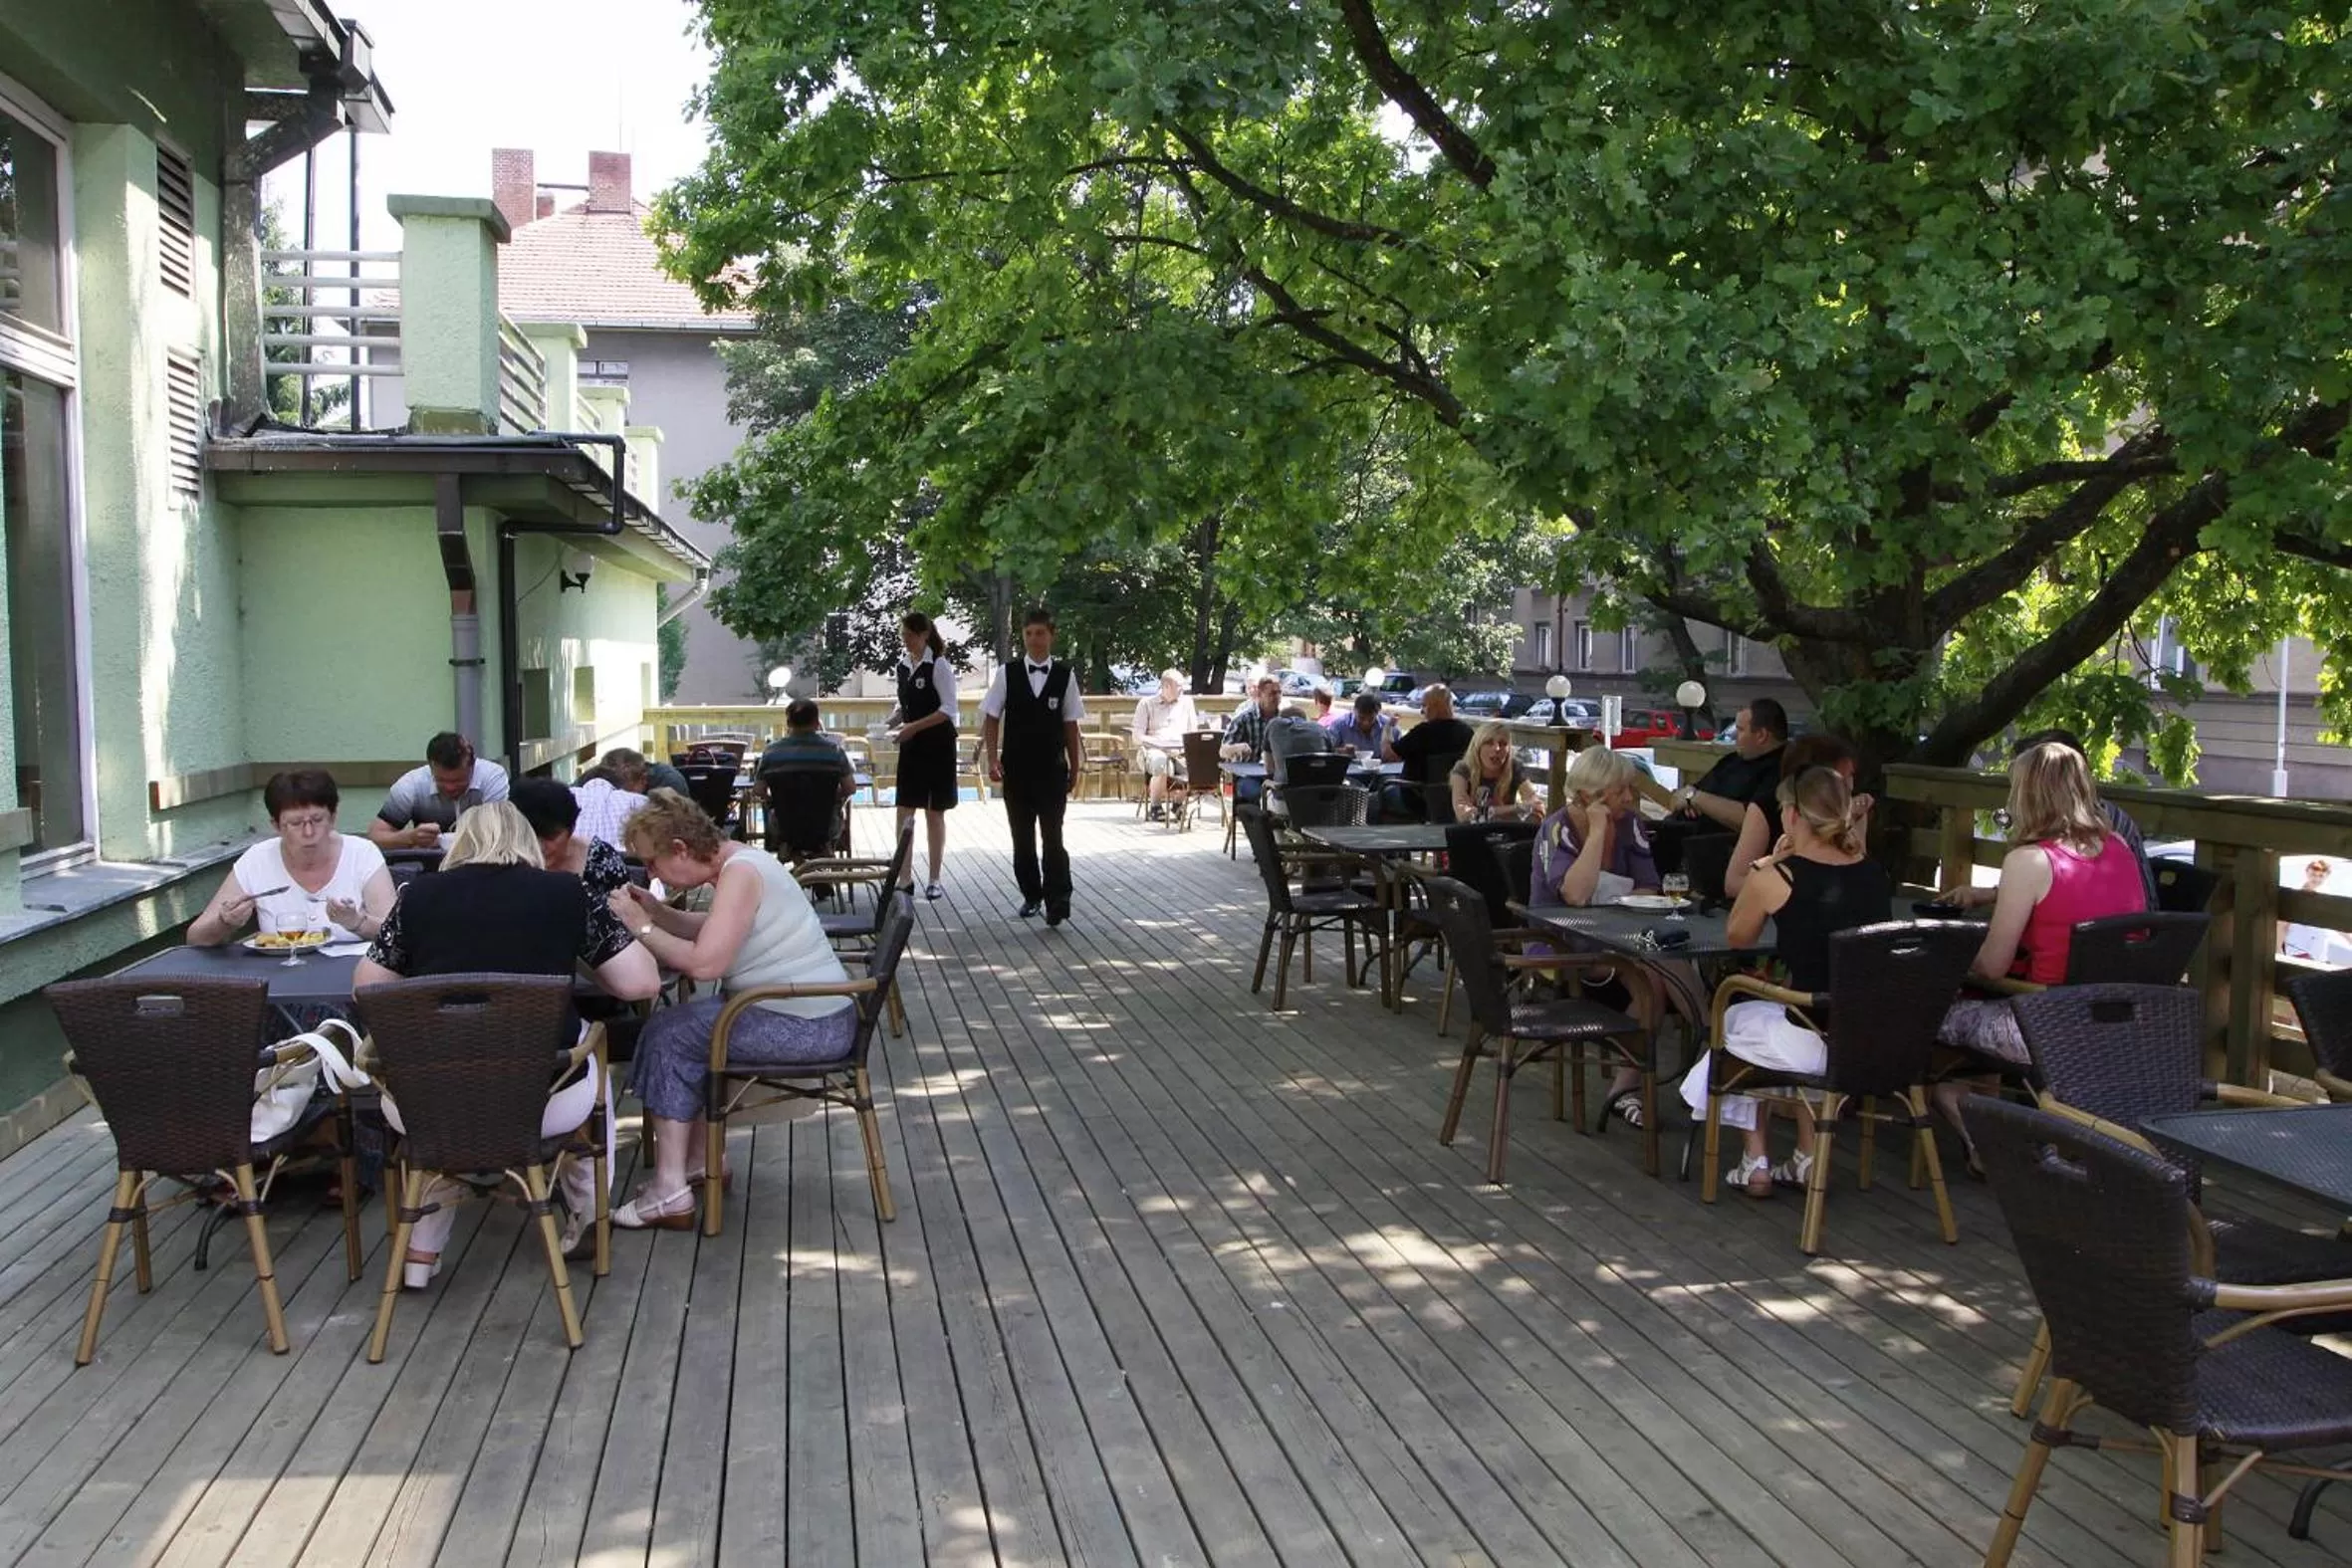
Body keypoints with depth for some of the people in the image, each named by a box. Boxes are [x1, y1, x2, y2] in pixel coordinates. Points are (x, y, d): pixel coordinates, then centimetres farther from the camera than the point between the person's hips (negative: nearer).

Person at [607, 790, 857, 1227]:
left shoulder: (740, 873, -19)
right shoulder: (734, 861, 11)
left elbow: (705, 962, -26)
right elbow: (714, 934, 24)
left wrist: (641, 927, -13)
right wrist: (656, 910, 11)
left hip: (809, 1025, -10)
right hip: (809, 1015, 10)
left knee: (669, 1033, -7)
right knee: (684, 1026, 16)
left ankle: (670, 1191, -2)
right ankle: (702, 1158, 26)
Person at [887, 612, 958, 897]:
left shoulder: (939, 665, -12)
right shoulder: (903, 665, 7)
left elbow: (948, 710, -16)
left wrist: (914, 726, -20)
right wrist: (895, 721, -3)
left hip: (937, 745, -6)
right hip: (911, 746, 6)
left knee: (934, 812, 4)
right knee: (905, 811, 2)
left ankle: (934, 880, 14)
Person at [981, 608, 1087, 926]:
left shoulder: (1065, 676, -1)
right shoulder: (1008, 673, -1)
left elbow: (1070, 724, 3)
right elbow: (991, 719, 2)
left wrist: (1075, 766, 4)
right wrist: (992, 759, -7)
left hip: (1052, 770, -1)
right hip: (1016, 769, 2)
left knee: (1052, 837, -6)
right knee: (1022, 837, 10)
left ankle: (1058, 901, -3)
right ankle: (1031, 894, 24)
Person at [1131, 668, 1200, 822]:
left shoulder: (1186, 702, 19)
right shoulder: (1147, 704, 9)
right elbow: (1137, 737, 1)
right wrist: (1163, 745, -12)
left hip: (1182, 753, 3)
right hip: (1154, 750, -3)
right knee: (1160, 762, -41)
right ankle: (1156, 807, -19)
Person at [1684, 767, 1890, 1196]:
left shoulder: (1776, 879, -12)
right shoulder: (1877, 876, 1)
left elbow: (1737, 937, 7)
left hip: (1812, 1044, -5)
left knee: (1734, 1020, 29)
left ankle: (1756, 1161, 30)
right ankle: (1808, 1159, 34)